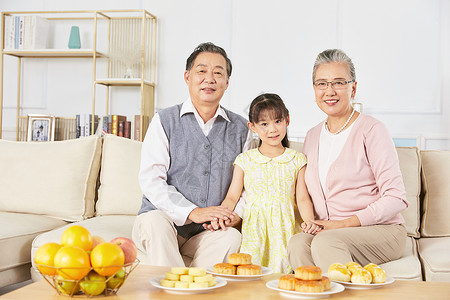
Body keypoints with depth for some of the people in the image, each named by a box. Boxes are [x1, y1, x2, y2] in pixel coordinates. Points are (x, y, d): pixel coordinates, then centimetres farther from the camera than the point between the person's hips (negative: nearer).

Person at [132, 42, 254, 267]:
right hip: (165, 220, -1)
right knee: (155, 220, -34)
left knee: (232, 237, -30)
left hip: (210, 234, 1)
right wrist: (192, 212, -19)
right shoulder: (164, 121, 3)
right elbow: (150, 180, -6)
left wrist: (236, 214, -11)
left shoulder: (240, 128, 11)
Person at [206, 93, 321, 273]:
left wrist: (309, 221, -15)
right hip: (254, 230, 0)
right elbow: (232, 197, 8)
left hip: (285, 231, 0)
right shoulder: (245, 160, 8)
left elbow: (302, 198, 3)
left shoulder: (297, 160, 8)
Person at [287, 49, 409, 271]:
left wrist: (344, 224, -14)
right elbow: (306, 194, 21)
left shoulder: (371, 130, -5)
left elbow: (395, 198, -10)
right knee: (297, 243, -29)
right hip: (325, 231, 5)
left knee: (325, 242, -35)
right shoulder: (312, 136, 14)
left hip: (382, 230, -4)